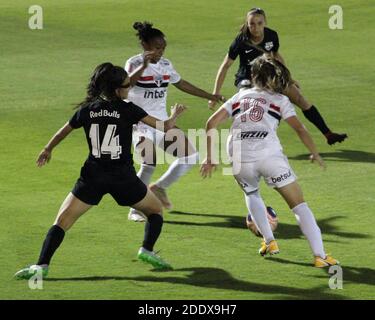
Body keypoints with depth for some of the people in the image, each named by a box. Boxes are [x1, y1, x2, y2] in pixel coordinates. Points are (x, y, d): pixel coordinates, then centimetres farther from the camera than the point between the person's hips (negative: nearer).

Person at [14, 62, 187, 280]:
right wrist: (175, 116, 22)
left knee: (62, 220, 5)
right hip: (123, 178, -1)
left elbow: (63, 133, 19)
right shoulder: (129, 110, -5)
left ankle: (42, 265, -9)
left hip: (93, 177, 1)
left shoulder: (87, 109, 4)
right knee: (156, 210, 22)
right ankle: (147, 250, 4)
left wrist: (47, 150, 38)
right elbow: (165, 126, -1)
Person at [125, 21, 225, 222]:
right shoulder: (135, 63, -11)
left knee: (190, 156, 0)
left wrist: (209, 96, 24)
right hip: (140, 122, -7)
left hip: (162, 122, 7)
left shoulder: (165, 64, 8)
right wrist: (144, 66, -45)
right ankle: (135, 210, -6)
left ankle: (160, 187, 19)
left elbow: (181, 84, 22)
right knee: (150, 163, -22)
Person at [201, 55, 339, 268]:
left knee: (251, 194, 34)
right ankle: (320, 255, -7)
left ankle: (269, 242, 20)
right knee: (299, 204, 5)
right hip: (269, 154, -2)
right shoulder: (279, 99, 18)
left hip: (238, 157, 2)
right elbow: (299, 129, 6)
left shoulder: (240, 96, 25)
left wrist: (210, 158, 20)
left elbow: (212, 123, 17)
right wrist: (315, 154, 18)